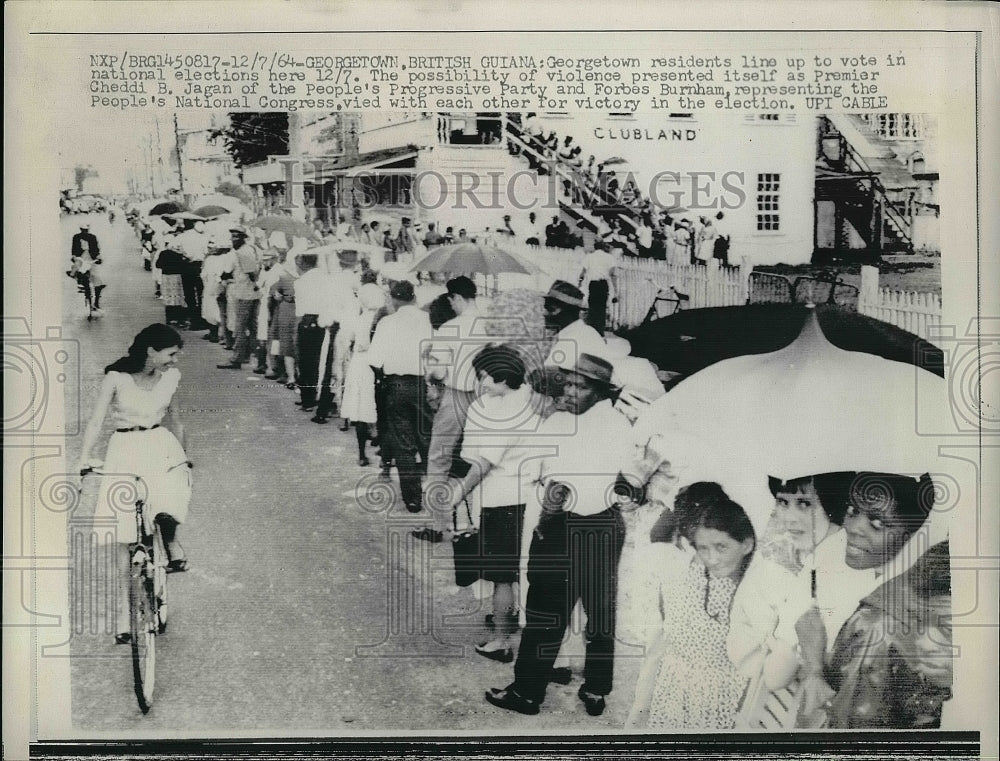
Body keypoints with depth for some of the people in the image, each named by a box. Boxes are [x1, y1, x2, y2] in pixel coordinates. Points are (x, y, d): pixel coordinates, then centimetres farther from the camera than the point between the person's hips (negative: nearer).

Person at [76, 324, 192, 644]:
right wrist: (84, 459, -26)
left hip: (160, 446, 2)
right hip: (124, 452, -2)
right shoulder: (116, 377, -10)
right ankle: (122, 612, 14)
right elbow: (96, 420, -14)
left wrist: (182, 455, 23)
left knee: (169, 507, -29)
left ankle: (171, 543, 7)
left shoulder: (171, 377, 1)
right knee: (123, 536, 2)